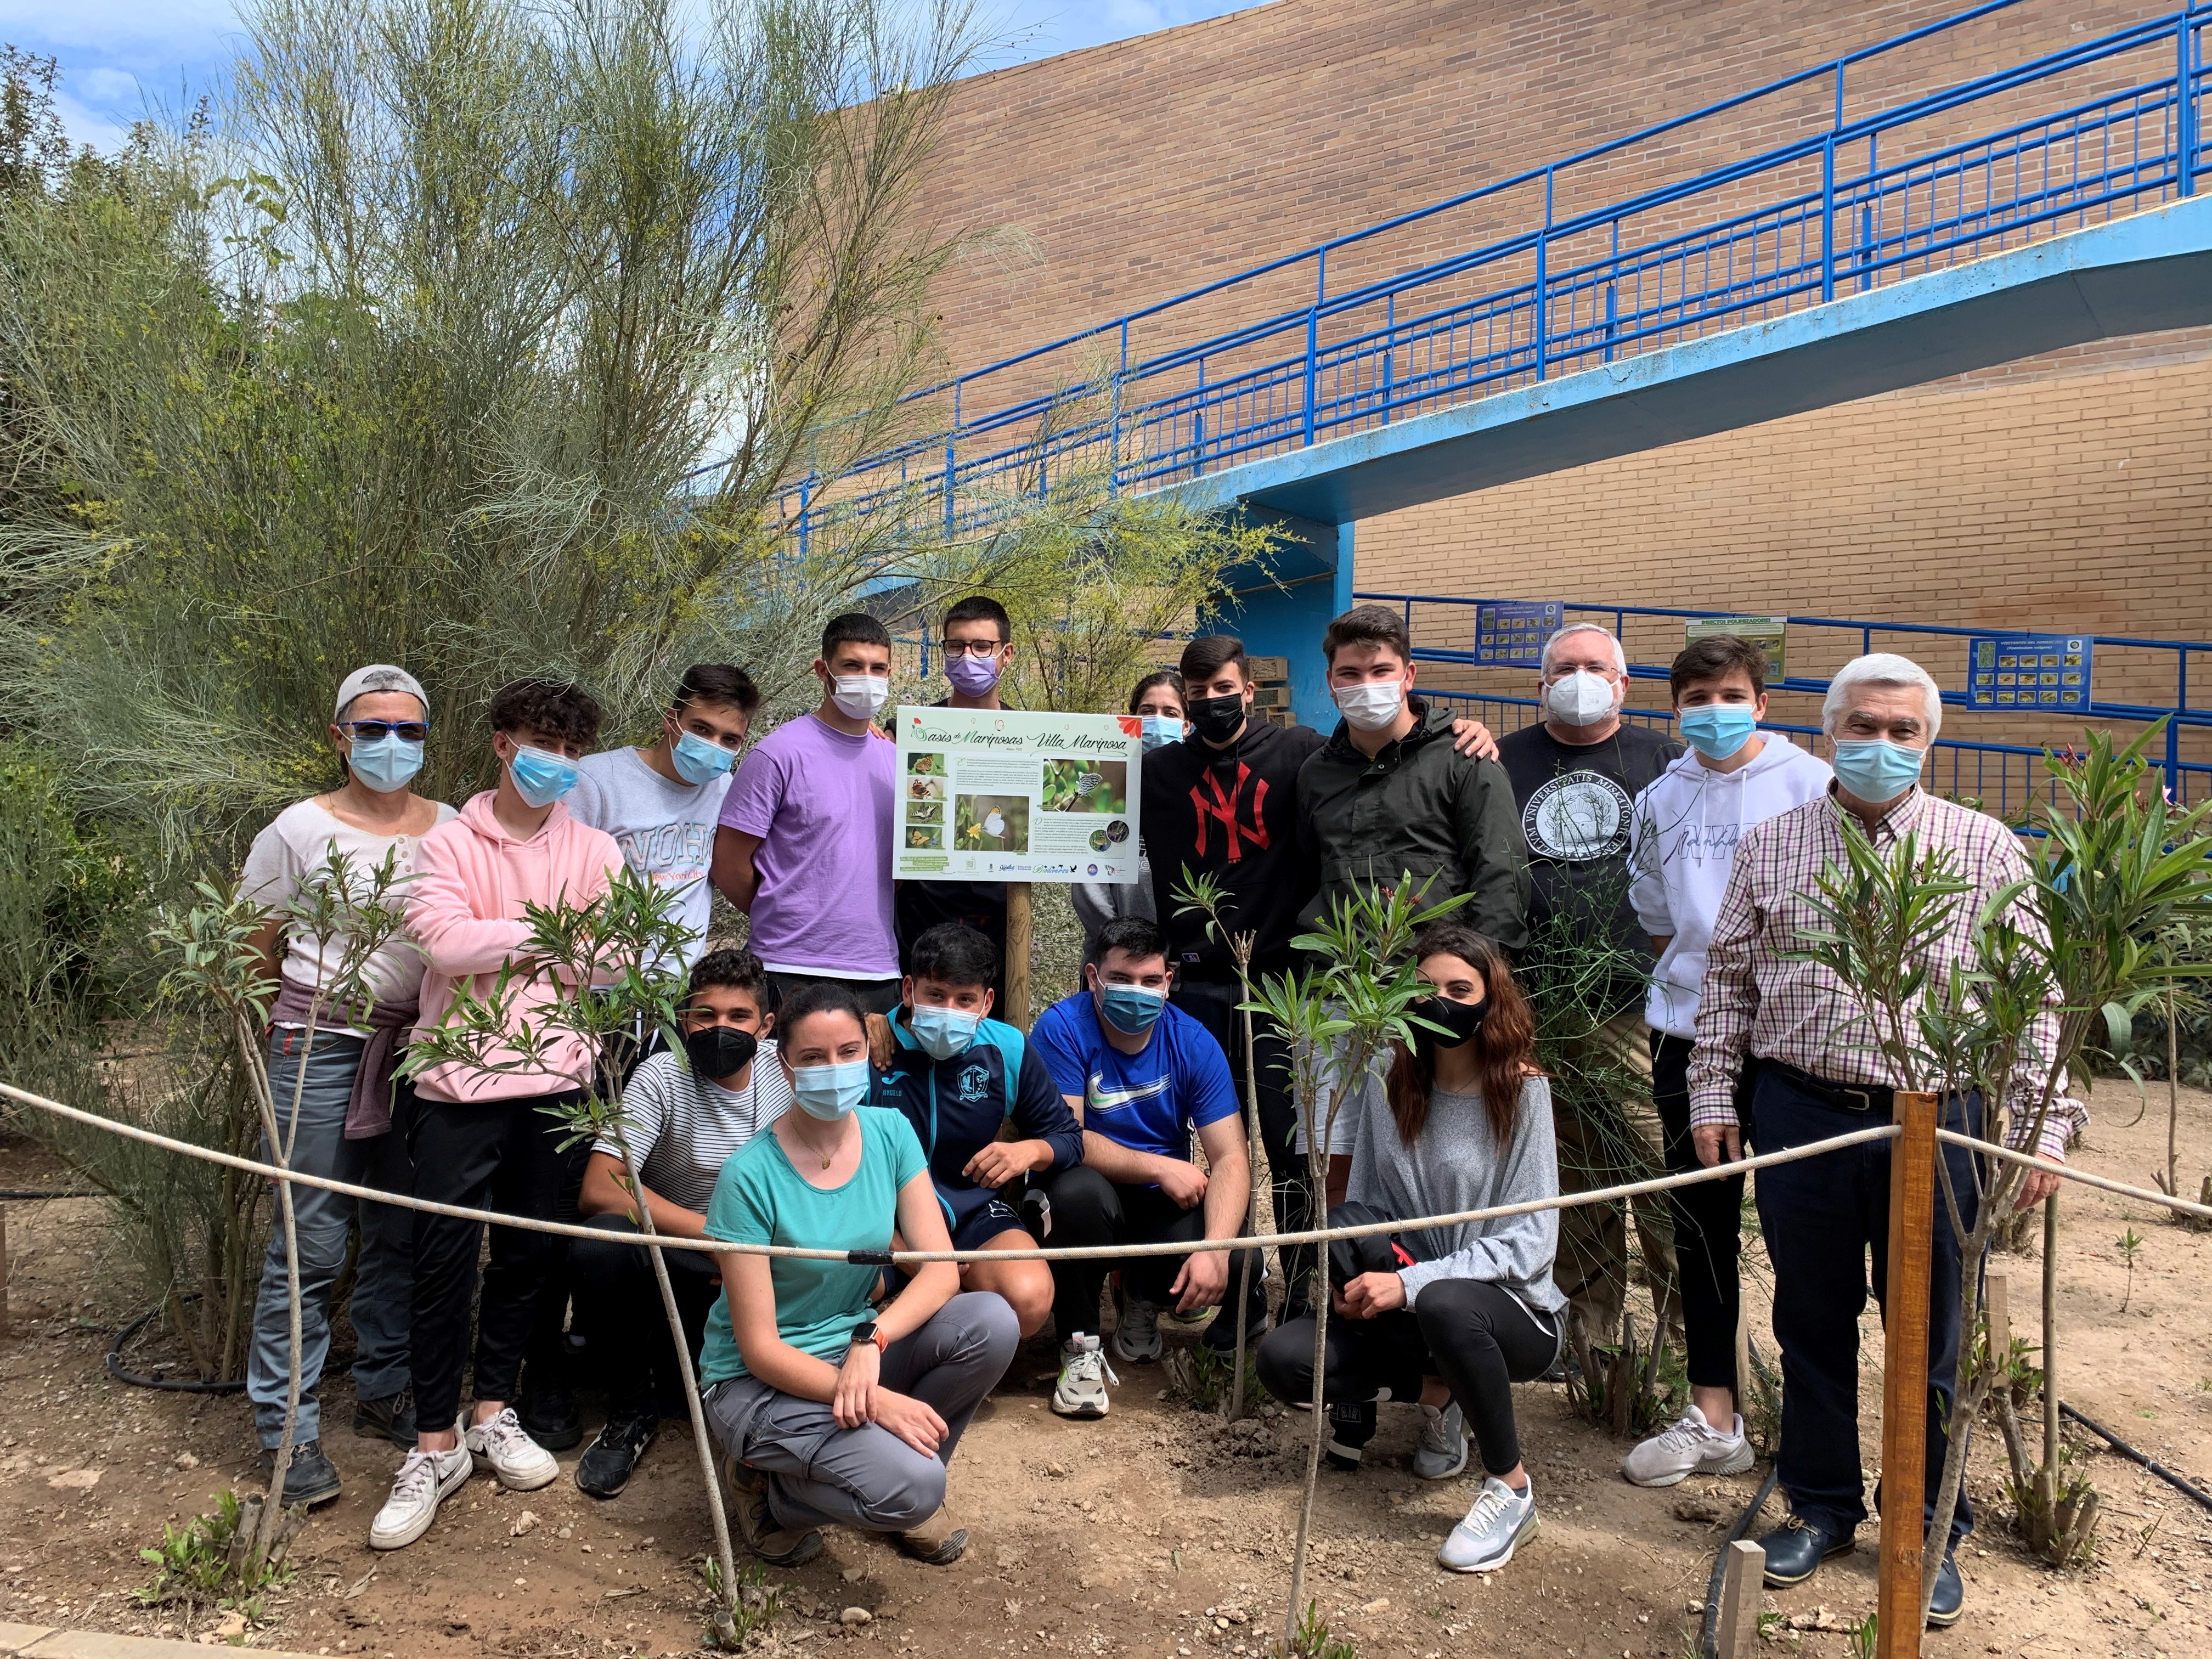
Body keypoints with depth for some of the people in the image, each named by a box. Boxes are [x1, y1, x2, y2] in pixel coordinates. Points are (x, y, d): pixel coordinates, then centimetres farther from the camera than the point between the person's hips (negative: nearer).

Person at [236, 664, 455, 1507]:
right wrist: (275, 1022, -5)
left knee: (403, 1232, 11)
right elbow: (248, 948, 3)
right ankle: (287, 1425, 11)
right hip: (322, 1048, -4)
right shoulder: (301, 830, -4)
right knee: (312, 1240, -2)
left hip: (420, 1048, 4)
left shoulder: (451, 829, 6)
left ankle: (384, 1392, 27)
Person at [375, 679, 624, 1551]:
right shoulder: (448, 844, 2)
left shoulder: (595, 852, 8)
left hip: (555, 1077, 3)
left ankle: (493, 1412, 28)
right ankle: (436, 1444, 11)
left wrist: (498, 947, -10)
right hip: (462, 1078, -2)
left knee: (529, 1251, 11)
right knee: (444, 1257, -1)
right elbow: (444, 941, -15)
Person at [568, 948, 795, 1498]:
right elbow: (599, 1189, -23)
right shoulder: (663, 1076, -13)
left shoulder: (785, 1068, -5)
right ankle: (632, 1407, -9)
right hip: (668, 1258, -2)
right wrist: (716, 1235, -27)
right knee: (600, 1243, -34)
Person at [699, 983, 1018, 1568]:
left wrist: (871, 1341, -29)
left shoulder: (889, 1132, -5)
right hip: (762, 1381, -5)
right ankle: (770, 1487, 2)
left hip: (854, 1350, 5)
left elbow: (942, 1269, -11)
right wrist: (874, 1400, -31)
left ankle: (901, 1462, 3)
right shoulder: (752, 1176, -20)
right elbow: (759, 1348, -19)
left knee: (992, 1322, -21)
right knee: (910, 1489, -28)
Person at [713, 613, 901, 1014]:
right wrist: (783, 920, 6)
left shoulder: (897, 759, 11)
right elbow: (729, 866, -5)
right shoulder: (781, 754, -6)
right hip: (794, 974, -5)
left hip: (879, 973, 5)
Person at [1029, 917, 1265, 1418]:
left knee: (1242, 1272, -24)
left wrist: (1215, 1249, -28)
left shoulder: (1193, 1043, -7)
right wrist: (1160, 1168, -22)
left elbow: (1231, 1160, -12)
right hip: (1090, 1198, -3)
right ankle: (1080, 1347, -13)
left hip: (1165, 1207, 3)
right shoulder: (1063, 1028, -15)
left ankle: (1143, 1296, 13)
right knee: (1079, 1189, -38)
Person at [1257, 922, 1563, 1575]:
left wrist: (1410, 1282, -26)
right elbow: (1363, 1202, 7)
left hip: (1512, 1308, -4)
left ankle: (1511, 1488, -16)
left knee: (1444, 1304, -39)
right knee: (1283, 1359, -18)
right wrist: (1352, 1274, -15)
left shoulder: (1522, 1091, -12)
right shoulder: (1389, 1083, 0)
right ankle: (1436, 1390, 8)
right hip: (1405, 1304, 5)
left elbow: (1530, 1242, -17)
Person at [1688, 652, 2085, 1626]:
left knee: (1926, 1331, 8)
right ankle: (1821, 1504, 29)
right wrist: (1711, 1094, 6)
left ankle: (1929, 1527, 25)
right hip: (1799, 1114, 2)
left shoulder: (1984, 849, 2)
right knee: (1811, 1323, 12)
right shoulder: (1770, 846, 7)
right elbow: (1727, 981, 10)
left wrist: (2043, 1122, -4)